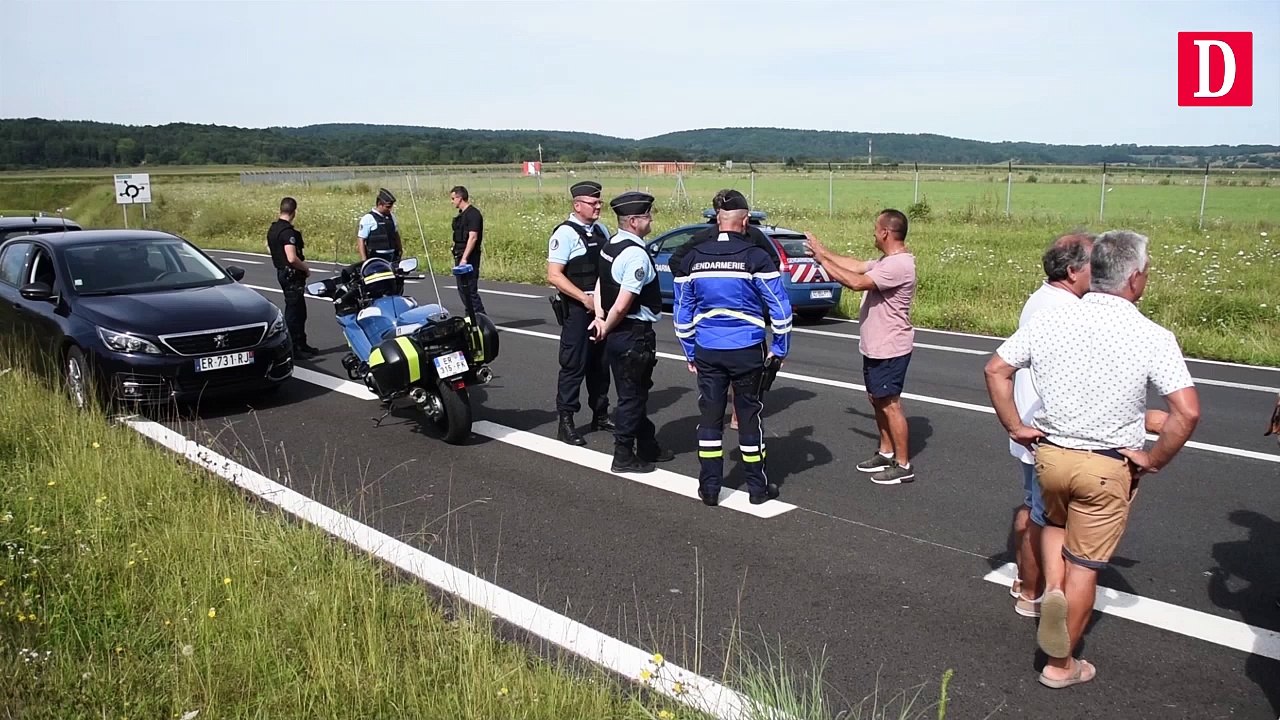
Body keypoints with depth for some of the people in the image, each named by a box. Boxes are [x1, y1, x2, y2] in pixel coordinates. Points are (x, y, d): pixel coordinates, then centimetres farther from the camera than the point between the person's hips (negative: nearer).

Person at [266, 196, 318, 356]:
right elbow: (292, 258, -29)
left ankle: (301, 344, 23)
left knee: (299, 310, 16)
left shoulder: (272, 229, 8)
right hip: (292, 275, -10)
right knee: (294, 310, -3)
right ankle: (294, 347, 2)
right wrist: (306, 269, -14)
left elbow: (269, 247, 24)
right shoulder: (288, 232, -22)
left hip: (281, 271, 10)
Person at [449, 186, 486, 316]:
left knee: (470, 289, -11)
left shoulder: (473, 214, -14)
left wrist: (464, 258, -26)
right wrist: (456, 256, 17)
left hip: (469, 257, -10)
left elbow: (473, 237, -21)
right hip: (460, 256, 10)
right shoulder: (461, 214, 17)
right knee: (462, 289, 12)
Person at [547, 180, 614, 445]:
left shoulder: (602, 230, 11)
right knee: (574, 365, -4)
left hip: (601, 307, 7)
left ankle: (600, 415, 28)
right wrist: (585, 299, -20)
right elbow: (554, 276, -17)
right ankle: (565, 423, 4)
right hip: (577, 309, -7)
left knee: (600, 363, 15)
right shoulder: (565, 233, -12)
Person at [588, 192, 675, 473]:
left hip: (618, 334, 10)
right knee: (632, 395, 3)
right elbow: (622, 306, -24)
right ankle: (623, 457, 15)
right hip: (634, 335, -10)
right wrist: (607, 329, -9)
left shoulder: (610, 246, 8)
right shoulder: (636, 254, -22)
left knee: (637, 391, 21)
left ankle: (647, 447, 35)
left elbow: (600, 284, 11)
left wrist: (600, 319, 0)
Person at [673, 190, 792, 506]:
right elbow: (779, 307, -7)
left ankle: (709, 488, 15)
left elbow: (682, 311, 8)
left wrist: (690, 352, 16)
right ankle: (758, 488, 17)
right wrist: (779, 348, 5)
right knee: (749, 416, 8)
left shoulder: (693, 259, 2)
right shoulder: (756, 257, -9)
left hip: (707, 352, 2)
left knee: (710, 416, 10)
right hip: (748, 351, -2)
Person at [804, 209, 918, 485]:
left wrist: (822, 258, -23)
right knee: (877, 400, 18)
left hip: (889, 350, -10)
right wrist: (823, 251, 10)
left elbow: (856, 281, -31)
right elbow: (857, 266, 13)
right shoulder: (887, 261, 9)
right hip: (875, 347, 10)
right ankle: (886, 453, 31)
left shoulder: (899, 265, -24)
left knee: (890, 405, -3)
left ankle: (903, 465, 5)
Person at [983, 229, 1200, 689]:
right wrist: (1153, 461, -7)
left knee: (1056, 522, 33)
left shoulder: (1049, 321, -6)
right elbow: (1187, 413, -21)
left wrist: (1014, 427, 9)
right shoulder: (1151, 337, -16)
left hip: (1049, 453, 3)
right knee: (1083, 566, 11)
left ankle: (1052, 590, 8)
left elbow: (996, 370, 2)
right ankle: (1061, 665, 24)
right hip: (1108, 468, -3)